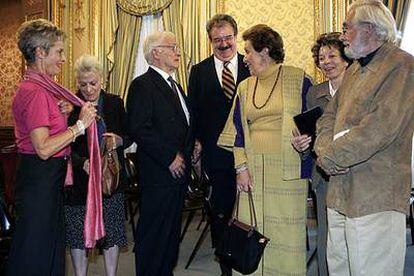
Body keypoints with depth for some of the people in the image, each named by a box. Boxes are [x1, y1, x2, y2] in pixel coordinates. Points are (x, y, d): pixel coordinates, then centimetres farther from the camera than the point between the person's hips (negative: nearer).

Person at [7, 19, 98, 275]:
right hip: (40, 178, -10)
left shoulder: (40, 87, 11)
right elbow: (43, 148, -25)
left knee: (51, 242, 20)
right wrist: (80, 125, -20)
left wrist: (60, 114, 4)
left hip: (48, 177, 10)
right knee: (36, 251, 3)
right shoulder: (35, 91, -19)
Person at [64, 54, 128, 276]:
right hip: (78, 180, -2)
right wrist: (83, 163, -25)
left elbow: (128, 135, 12)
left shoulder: (114, 103, 5)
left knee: (111, 232, 9)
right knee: (77, 234, 7)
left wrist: (119, 140, -11)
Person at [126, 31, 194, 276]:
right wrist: (170, 158, -17)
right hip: (158, 173, -9)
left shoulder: (175, 85, 19)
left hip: (178, 170, 9)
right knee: (153, 232, 1)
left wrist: (187, 155, 10)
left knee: (172, 230, 16)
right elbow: (139, 129, -20)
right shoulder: (143, 85, -11)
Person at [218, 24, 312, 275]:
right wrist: (241, 167, 0)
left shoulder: (298, 79, 2)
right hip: (254, 170, 4)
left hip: (288, 169, -3)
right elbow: (238, 130, 11)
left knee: (286, 231, 1)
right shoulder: (245, 87, 13)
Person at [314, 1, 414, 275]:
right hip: (339, 195, 8)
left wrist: (331, 159, -12)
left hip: (375, 200, -8)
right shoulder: (354, 70, 19)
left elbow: (380, 128, -21)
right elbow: (329, 116, 17)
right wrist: (325, 151, -4)